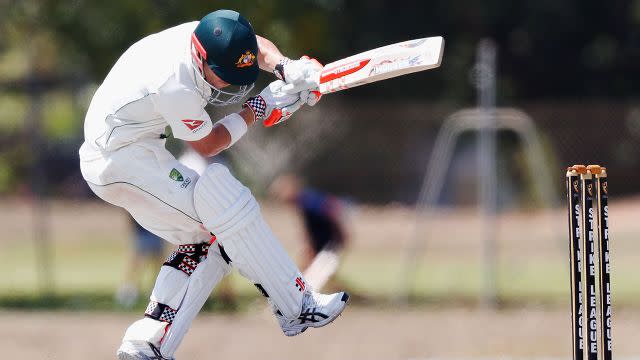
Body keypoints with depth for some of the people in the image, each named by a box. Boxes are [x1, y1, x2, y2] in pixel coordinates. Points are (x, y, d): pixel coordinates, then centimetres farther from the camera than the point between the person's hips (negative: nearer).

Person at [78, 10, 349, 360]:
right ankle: (296, 308, -13)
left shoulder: (201, 34, -9)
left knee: (204, 238, 8)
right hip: (123, 158, -10)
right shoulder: (176, 89, -30)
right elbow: (207, 144, -12)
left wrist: (284, 68, -11)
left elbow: (257, 45, 9)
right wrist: (260, 107, -9)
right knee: (224, 204, -15)